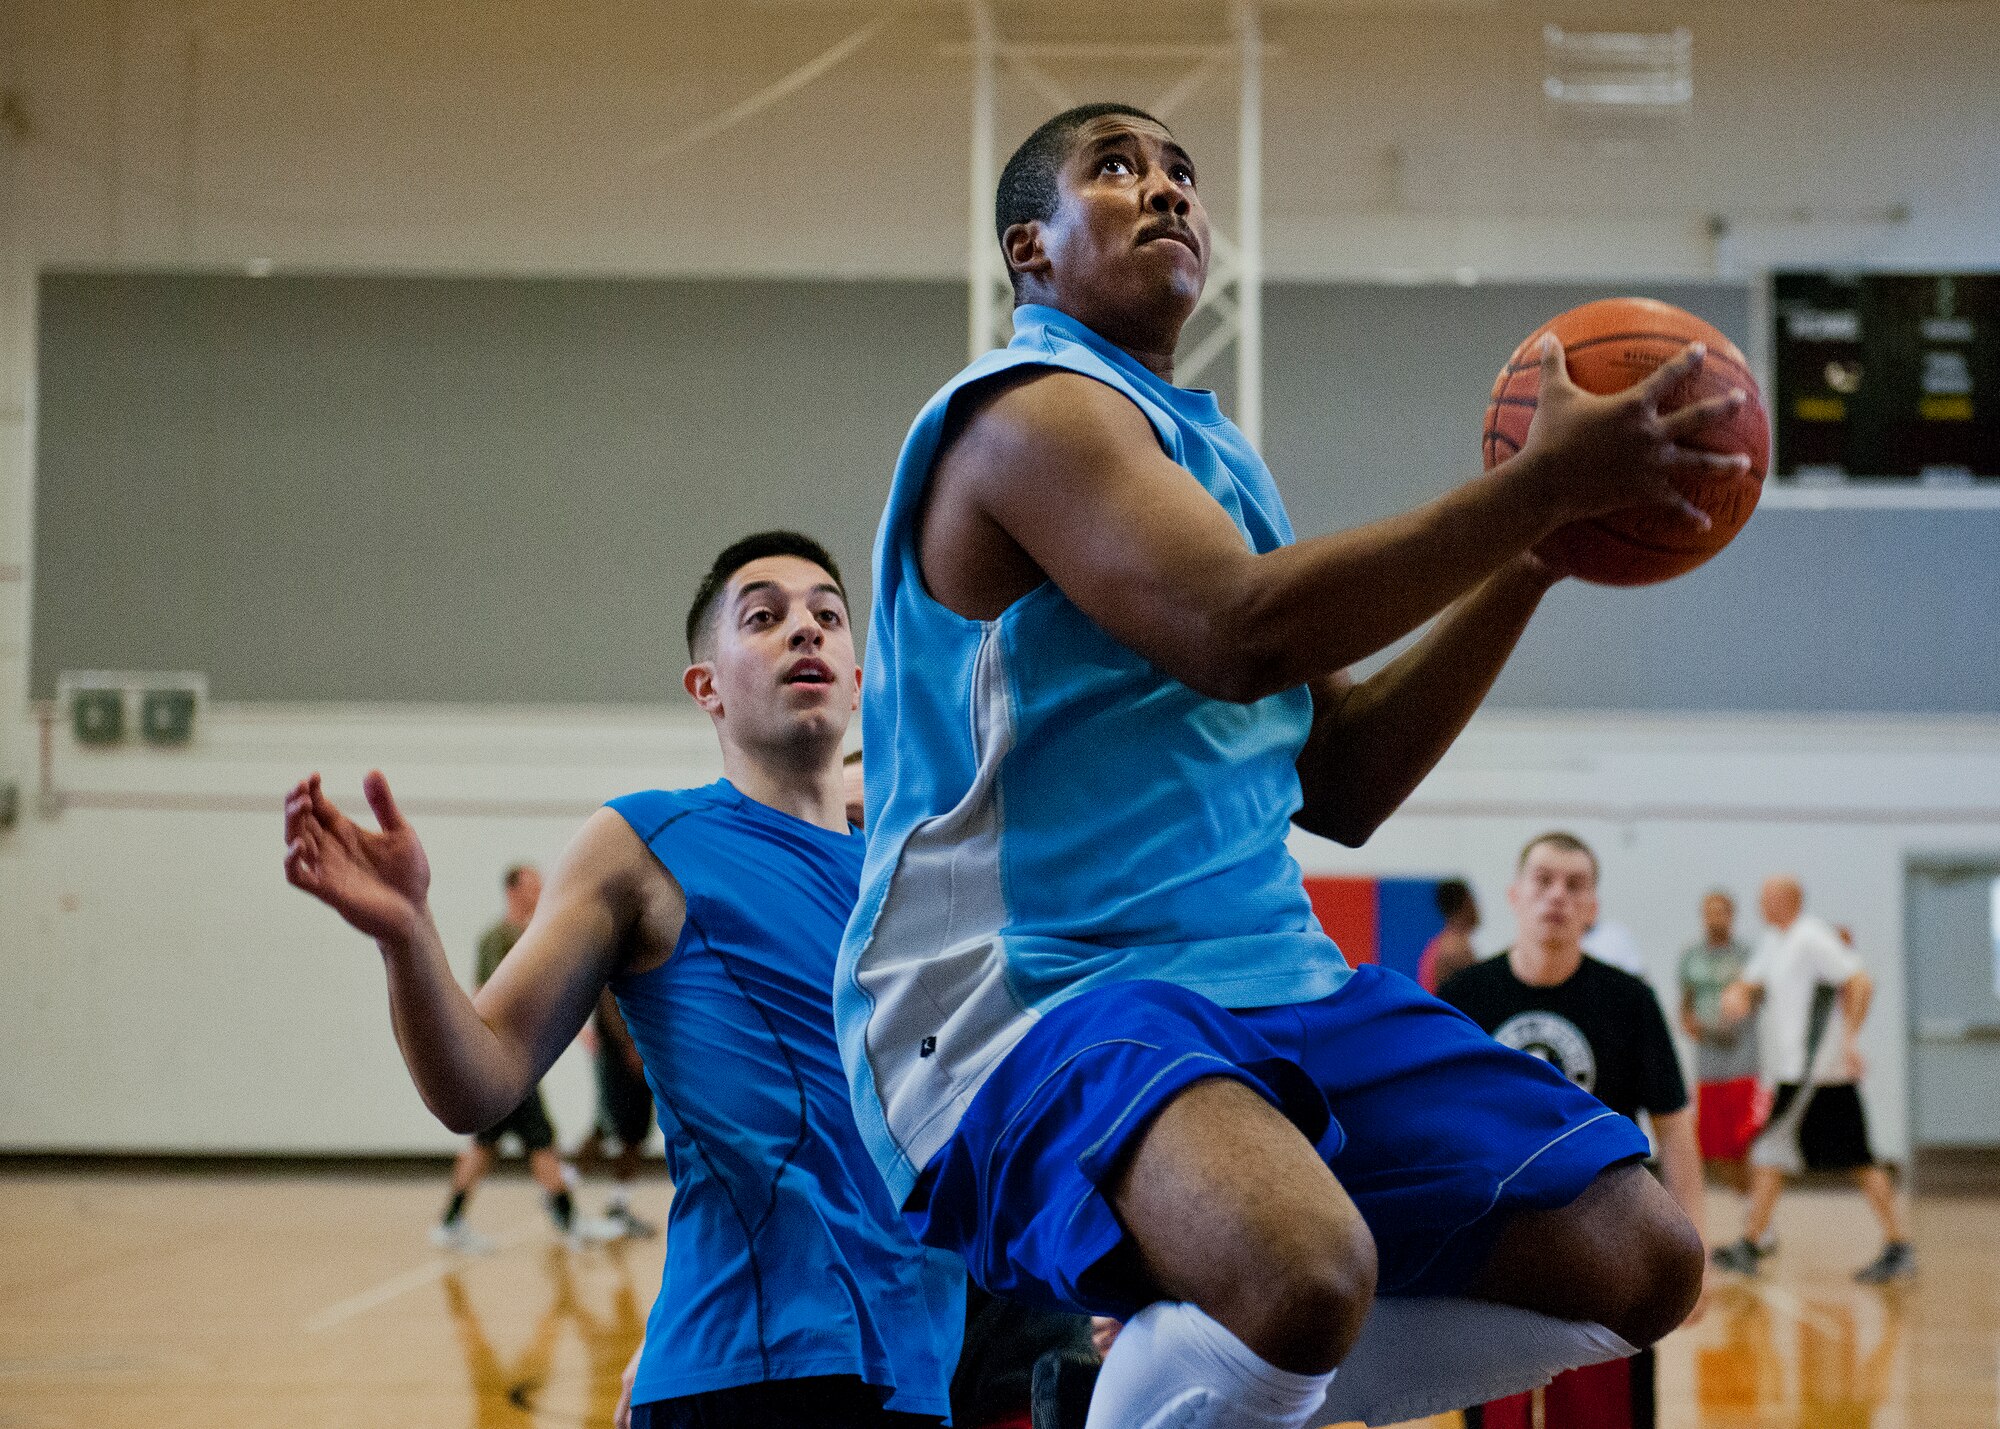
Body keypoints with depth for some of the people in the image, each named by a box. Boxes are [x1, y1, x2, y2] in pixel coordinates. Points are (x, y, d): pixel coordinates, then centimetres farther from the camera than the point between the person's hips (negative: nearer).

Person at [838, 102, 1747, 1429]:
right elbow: (1236, 633, -24)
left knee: (1642, 1256, 0)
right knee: (1305, 1265, -39)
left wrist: (1529, 560, 12)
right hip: (1026, 998, -9)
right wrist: (1543, 483, -18)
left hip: (1265, 979, 9)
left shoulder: (1217, 454, 21)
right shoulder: (1031, 407, -7)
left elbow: (1342, 784, 20)